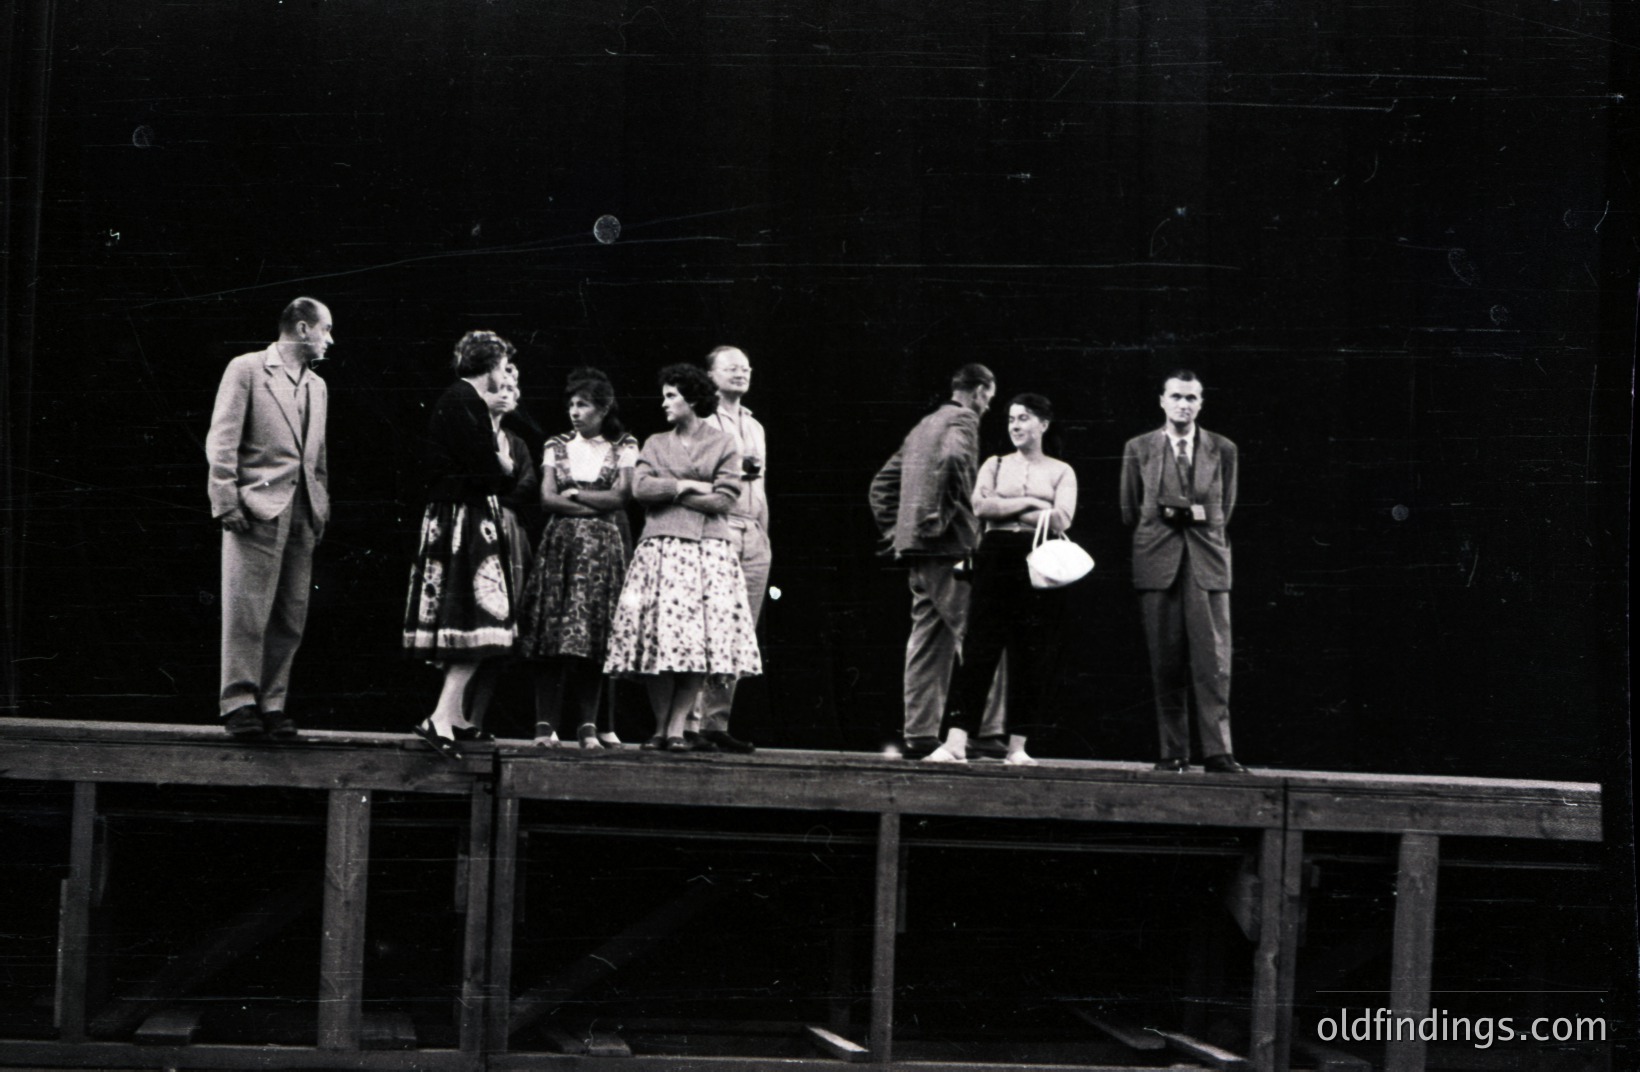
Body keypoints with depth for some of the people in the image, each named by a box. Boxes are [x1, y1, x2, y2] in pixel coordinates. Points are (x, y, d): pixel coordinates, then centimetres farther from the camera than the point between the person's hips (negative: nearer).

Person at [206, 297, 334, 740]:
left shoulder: (317, 386, 22)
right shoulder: (246, 370, 1)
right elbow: (222, 440, -5)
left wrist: (322, 508, 15)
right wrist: (226, 500, -12)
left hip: (302, 515, 6)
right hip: (257, 508, -6)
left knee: (290, 619, 3)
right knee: (247, 611, -9)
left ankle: (272, 704, 7)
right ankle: (238, 703, -7)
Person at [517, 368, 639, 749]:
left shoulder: (623, 447, 8)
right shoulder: (557, 447, 13)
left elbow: (620, 496, -3)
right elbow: (548, 499, 2)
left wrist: (574, 495, -1)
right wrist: (596, 505, -6)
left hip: (604, 549, -1)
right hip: (561, 545, 1)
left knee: (593, 637, -6)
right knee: (552, 635, -8)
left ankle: (588, 724, -4)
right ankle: (546, 723, -11)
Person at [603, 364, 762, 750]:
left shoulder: (723, 443, 8)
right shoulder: (655, 444, 16)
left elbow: (724, 499, -2)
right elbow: (640, 487, 2)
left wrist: (669, 492, -2)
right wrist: (687, 486, -4)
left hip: (708, 552, -2)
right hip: (660, 550, 2)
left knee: (699, 642, -7)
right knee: (658, 639, -6)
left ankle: (677, 726, -2)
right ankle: (660, 725, 3)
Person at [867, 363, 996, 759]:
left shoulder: (924, 426, 22)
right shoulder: (962, 421, -4)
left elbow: (882, 484, 25)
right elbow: (953, 459, -27)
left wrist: (893, 531, 21)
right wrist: (953, 515, -19)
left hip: (917, 548, 8)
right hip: (949, 547, -8)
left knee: (927, 641, 9)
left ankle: (919, 734, 7)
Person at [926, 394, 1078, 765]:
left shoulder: (1061, 472, 10)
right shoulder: (995, 465, 15)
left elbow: (1060, 520, -5)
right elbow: (981, 506, -2)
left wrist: (1004, 508, -5)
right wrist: (1029, 503, -6)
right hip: (996, 561, 0)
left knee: (1032, 658, -2)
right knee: (978, 651, -8)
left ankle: (1017, 746, 3)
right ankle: (956, 742, -14)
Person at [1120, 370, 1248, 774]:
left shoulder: (1223, 450, 9)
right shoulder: (1138, 449, 9)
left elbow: (1225, 507, 14)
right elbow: (1130, 510, 13)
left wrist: (1198, 520, 4)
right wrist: (1155, 534, 7)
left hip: (1208, 562, 0)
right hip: (1157, 560, 0)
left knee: (1213, 660, -7)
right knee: (1165, 662, -1)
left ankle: (1217, 751, -8)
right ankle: (1173, 752, 2)